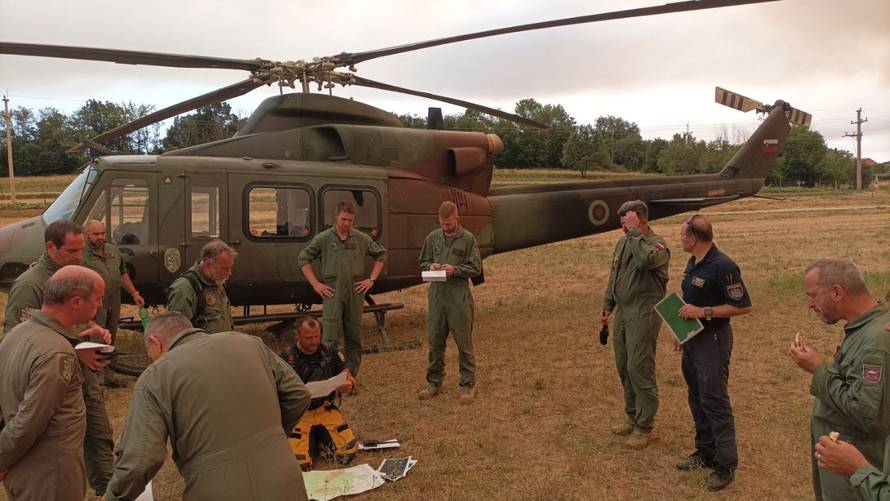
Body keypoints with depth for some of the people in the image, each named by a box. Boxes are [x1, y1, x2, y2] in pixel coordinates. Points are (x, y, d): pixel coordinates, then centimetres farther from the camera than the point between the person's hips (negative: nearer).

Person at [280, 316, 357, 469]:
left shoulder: (328, 352, 1)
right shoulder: (286, 358, -9)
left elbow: (349, 380, 6)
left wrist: (347, 385, -18)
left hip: (325, 409, 3)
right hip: (298, 414, -2)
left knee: (348, 453, -12)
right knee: (300, 463, -19)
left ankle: (322, 436, 18)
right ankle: (312, 440, 14)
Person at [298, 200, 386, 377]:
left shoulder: (362, 239, 6)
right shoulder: (323, 238, 1)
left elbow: (381, 255, 17)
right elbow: (303, 259, 7)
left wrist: (371, 279, 8)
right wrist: (316, 284, 0)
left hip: (356, 292, 3)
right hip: (332, 293, -2)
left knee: (354, 337, 9)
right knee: (330, 339, -9)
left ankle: (351, 377, 21)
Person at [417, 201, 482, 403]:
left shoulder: (468, 239, -2)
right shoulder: (433, 237, 9)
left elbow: (476, 268, -3)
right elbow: (422, 262, 16)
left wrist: (455, 270, -17)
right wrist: (430, 266, -6)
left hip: (459, 297, -3)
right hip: (437, 295, 4)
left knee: (464, 342, 3)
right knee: (435, 341, 11)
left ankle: (468, 384, 14)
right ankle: (434, 382, 24)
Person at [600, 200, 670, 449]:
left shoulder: (657, 244, -12)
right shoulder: (623, 242, 12)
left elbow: (646, 259, -37)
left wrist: (635, 232, -26)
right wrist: (607, 306, 19)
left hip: (643, 314, -8)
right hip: (622, 312, 8)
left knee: (639, 369, -6)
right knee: (623, 367, 14)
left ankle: (643, 427, 6)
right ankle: (632, 416, 29)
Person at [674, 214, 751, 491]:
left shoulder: (722, 266, -20)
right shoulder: (693, 263, 8)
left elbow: (743, 305, -20)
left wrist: (703, 312, -23)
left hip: (713, 340, -9)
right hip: (692, 338, 9)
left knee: (715, 400, -4)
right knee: (697, 397, 16)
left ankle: (726, 465, 7)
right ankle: (705, 452, 29)